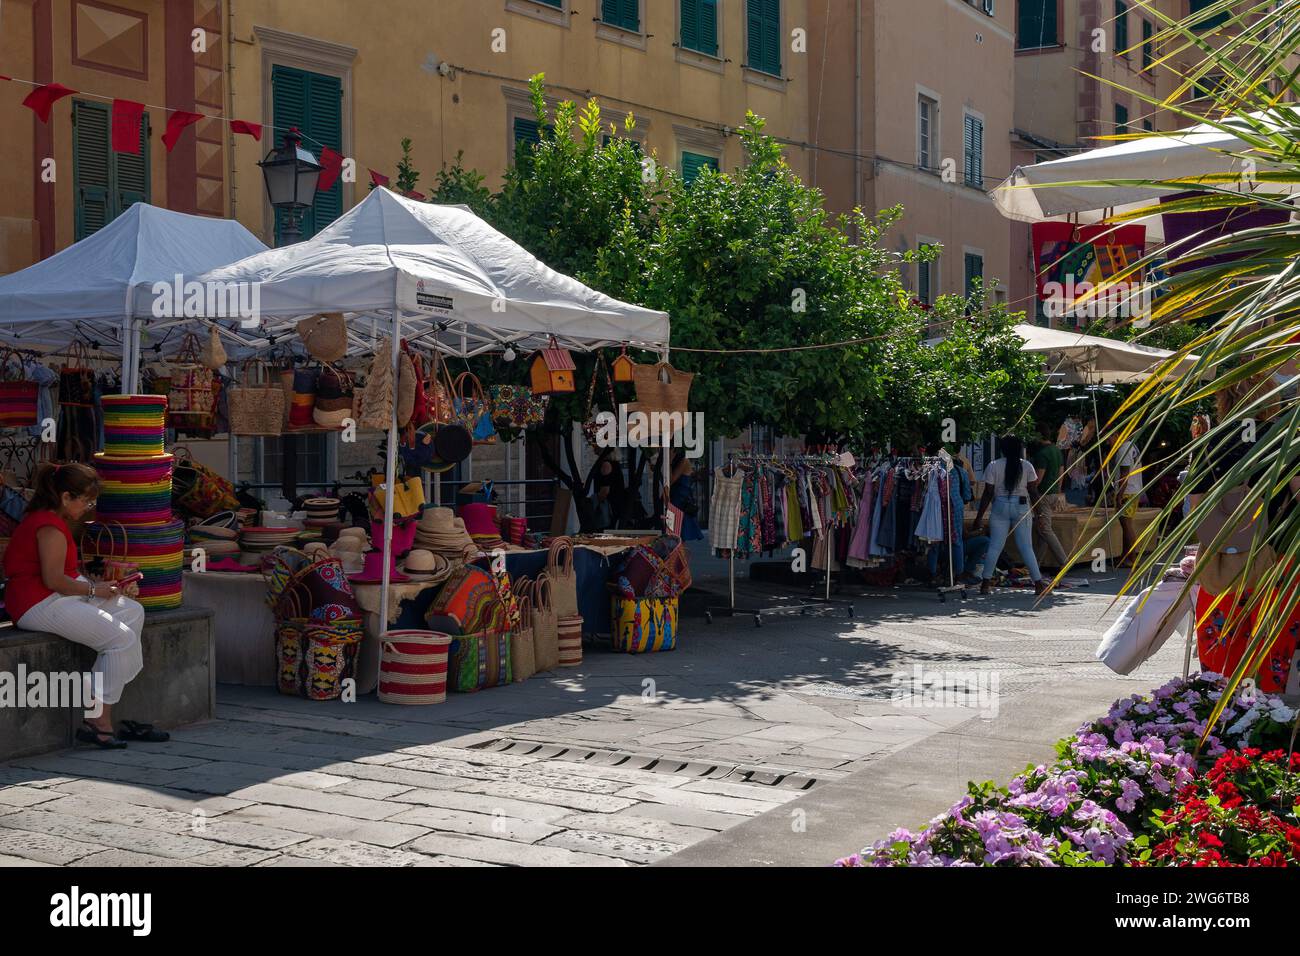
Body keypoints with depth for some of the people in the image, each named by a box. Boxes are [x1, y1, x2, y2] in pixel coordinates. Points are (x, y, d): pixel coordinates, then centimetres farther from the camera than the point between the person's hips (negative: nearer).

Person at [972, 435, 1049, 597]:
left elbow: (988, 493, -5)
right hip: (1021, 506, 1)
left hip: (1000, 507, 0)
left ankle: (986, 582, 3)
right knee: (1026, 547, 3)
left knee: (994, 546, 3)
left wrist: (979, 516, -1)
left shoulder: (993, 466, -4)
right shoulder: (1026, 466, 0)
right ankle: (1038, 583, 2)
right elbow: (1033, 490, 1)